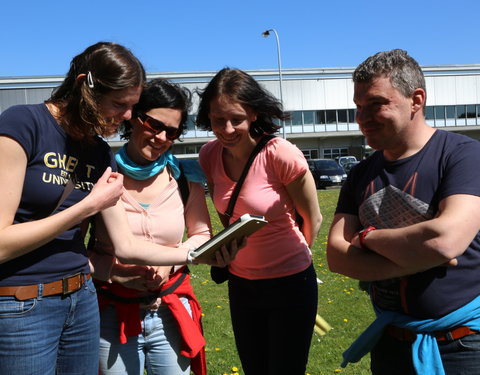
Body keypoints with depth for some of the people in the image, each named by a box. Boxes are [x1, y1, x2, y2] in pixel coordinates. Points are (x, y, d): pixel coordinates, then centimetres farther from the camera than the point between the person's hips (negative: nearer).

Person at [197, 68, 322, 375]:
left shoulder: (281, 154, -22)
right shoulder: (210, 155, -6)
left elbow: (313, 218, -9)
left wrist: (289, 258, 5)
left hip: (291, 284, -5)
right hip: (241, 284, 5)